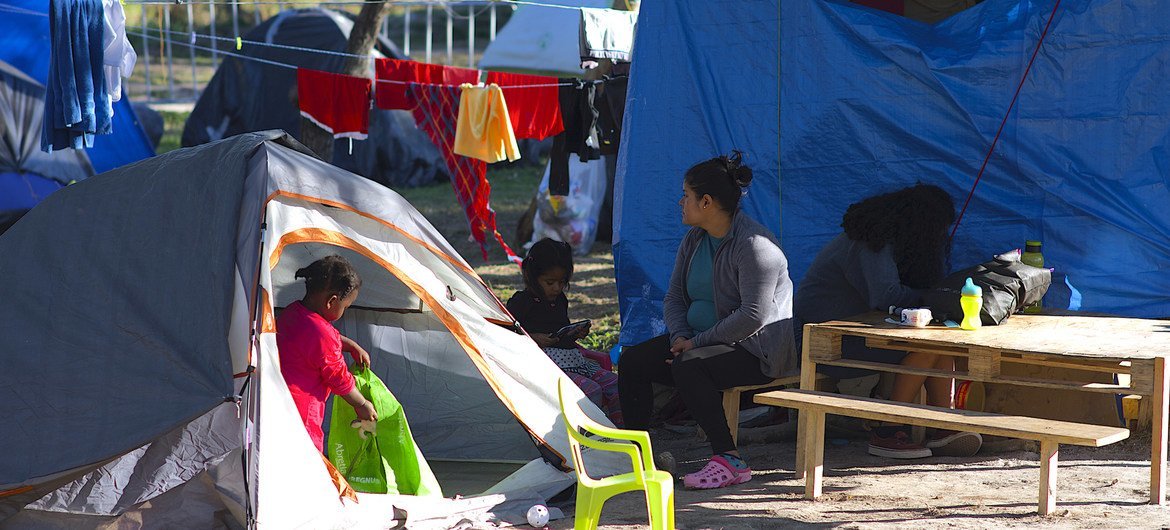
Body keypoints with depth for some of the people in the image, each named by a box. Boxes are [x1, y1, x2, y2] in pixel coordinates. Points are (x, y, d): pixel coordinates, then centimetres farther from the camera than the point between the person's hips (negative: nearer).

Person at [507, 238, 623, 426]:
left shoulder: (560, 300, 19)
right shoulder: (521, 301, -5)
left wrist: (577, 334, 10)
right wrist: (533, 338, -19)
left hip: (574, 360, 8)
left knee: (615, 384, -6)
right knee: (591, 390, -28)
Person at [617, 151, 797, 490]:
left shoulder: (754, 245, -19)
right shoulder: (694, 240, 10)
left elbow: (753, 316, -25)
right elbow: (674, 297, 13)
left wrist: (696, 343, -20)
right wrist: (680, 337, -9)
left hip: (756, 349, -9)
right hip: (702, 340, 9)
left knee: (688, 367, -35)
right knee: (632, 360, -7)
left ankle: (730, 462, -30)